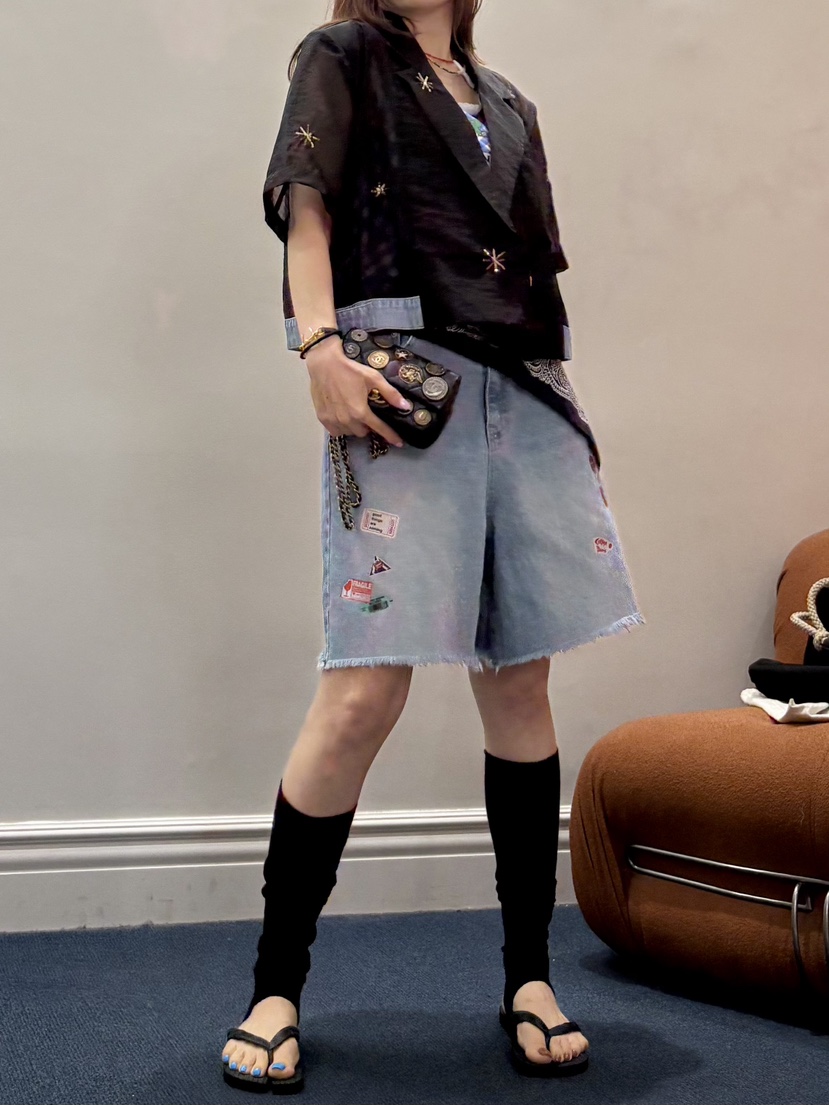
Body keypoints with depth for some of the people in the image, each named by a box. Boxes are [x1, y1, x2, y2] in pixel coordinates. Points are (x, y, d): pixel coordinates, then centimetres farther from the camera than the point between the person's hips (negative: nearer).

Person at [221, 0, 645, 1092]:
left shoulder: (509, 104, 27)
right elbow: (305, 200, 0)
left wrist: (570, 413, 16)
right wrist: (320, 345, -16)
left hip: (528, 389, 6)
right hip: (403, 378, -5)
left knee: (519, 681, 3)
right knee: (366, 692, -14)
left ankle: (530, 977, 11)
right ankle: (276, 989, -2)